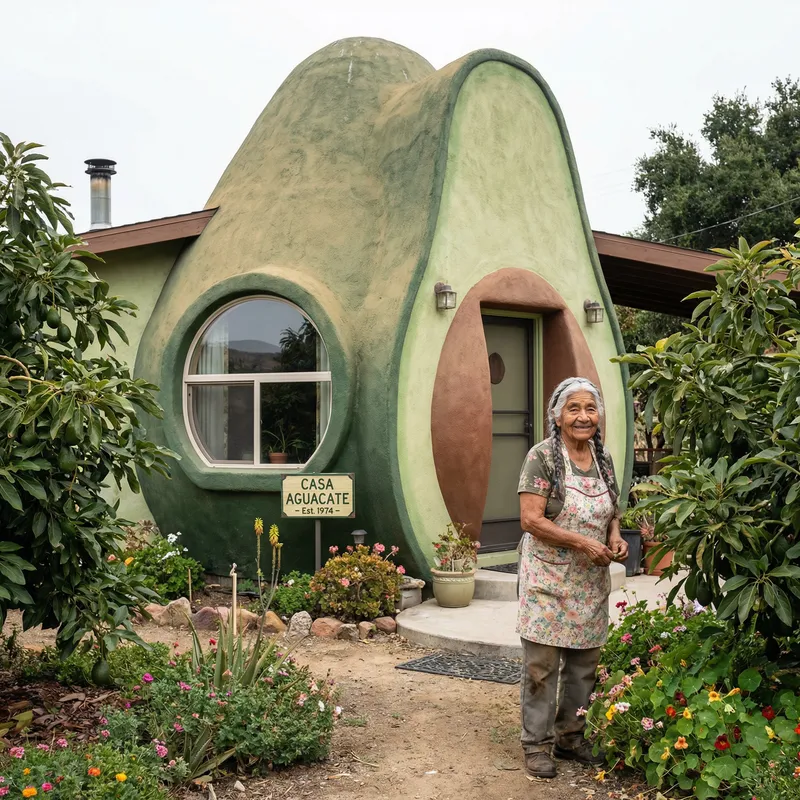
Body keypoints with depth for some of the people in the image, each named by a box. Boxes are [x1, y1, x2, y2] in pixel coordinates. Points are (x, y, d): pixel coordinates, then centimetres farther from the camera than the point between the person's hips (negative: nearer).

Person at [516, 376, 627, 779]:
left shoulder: (604, 458, 7)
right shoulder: (543, 456, -12)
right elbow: (530, 519, -17)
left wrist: (615, 537, -2)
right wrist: (582, 542, -21)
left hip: (590, 580, 6)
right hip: (548, 579, -6)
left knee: (584, 663, 12)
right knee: (541, 664, -2)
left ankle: (571, 737, 28)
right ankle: (537, 744, 11)